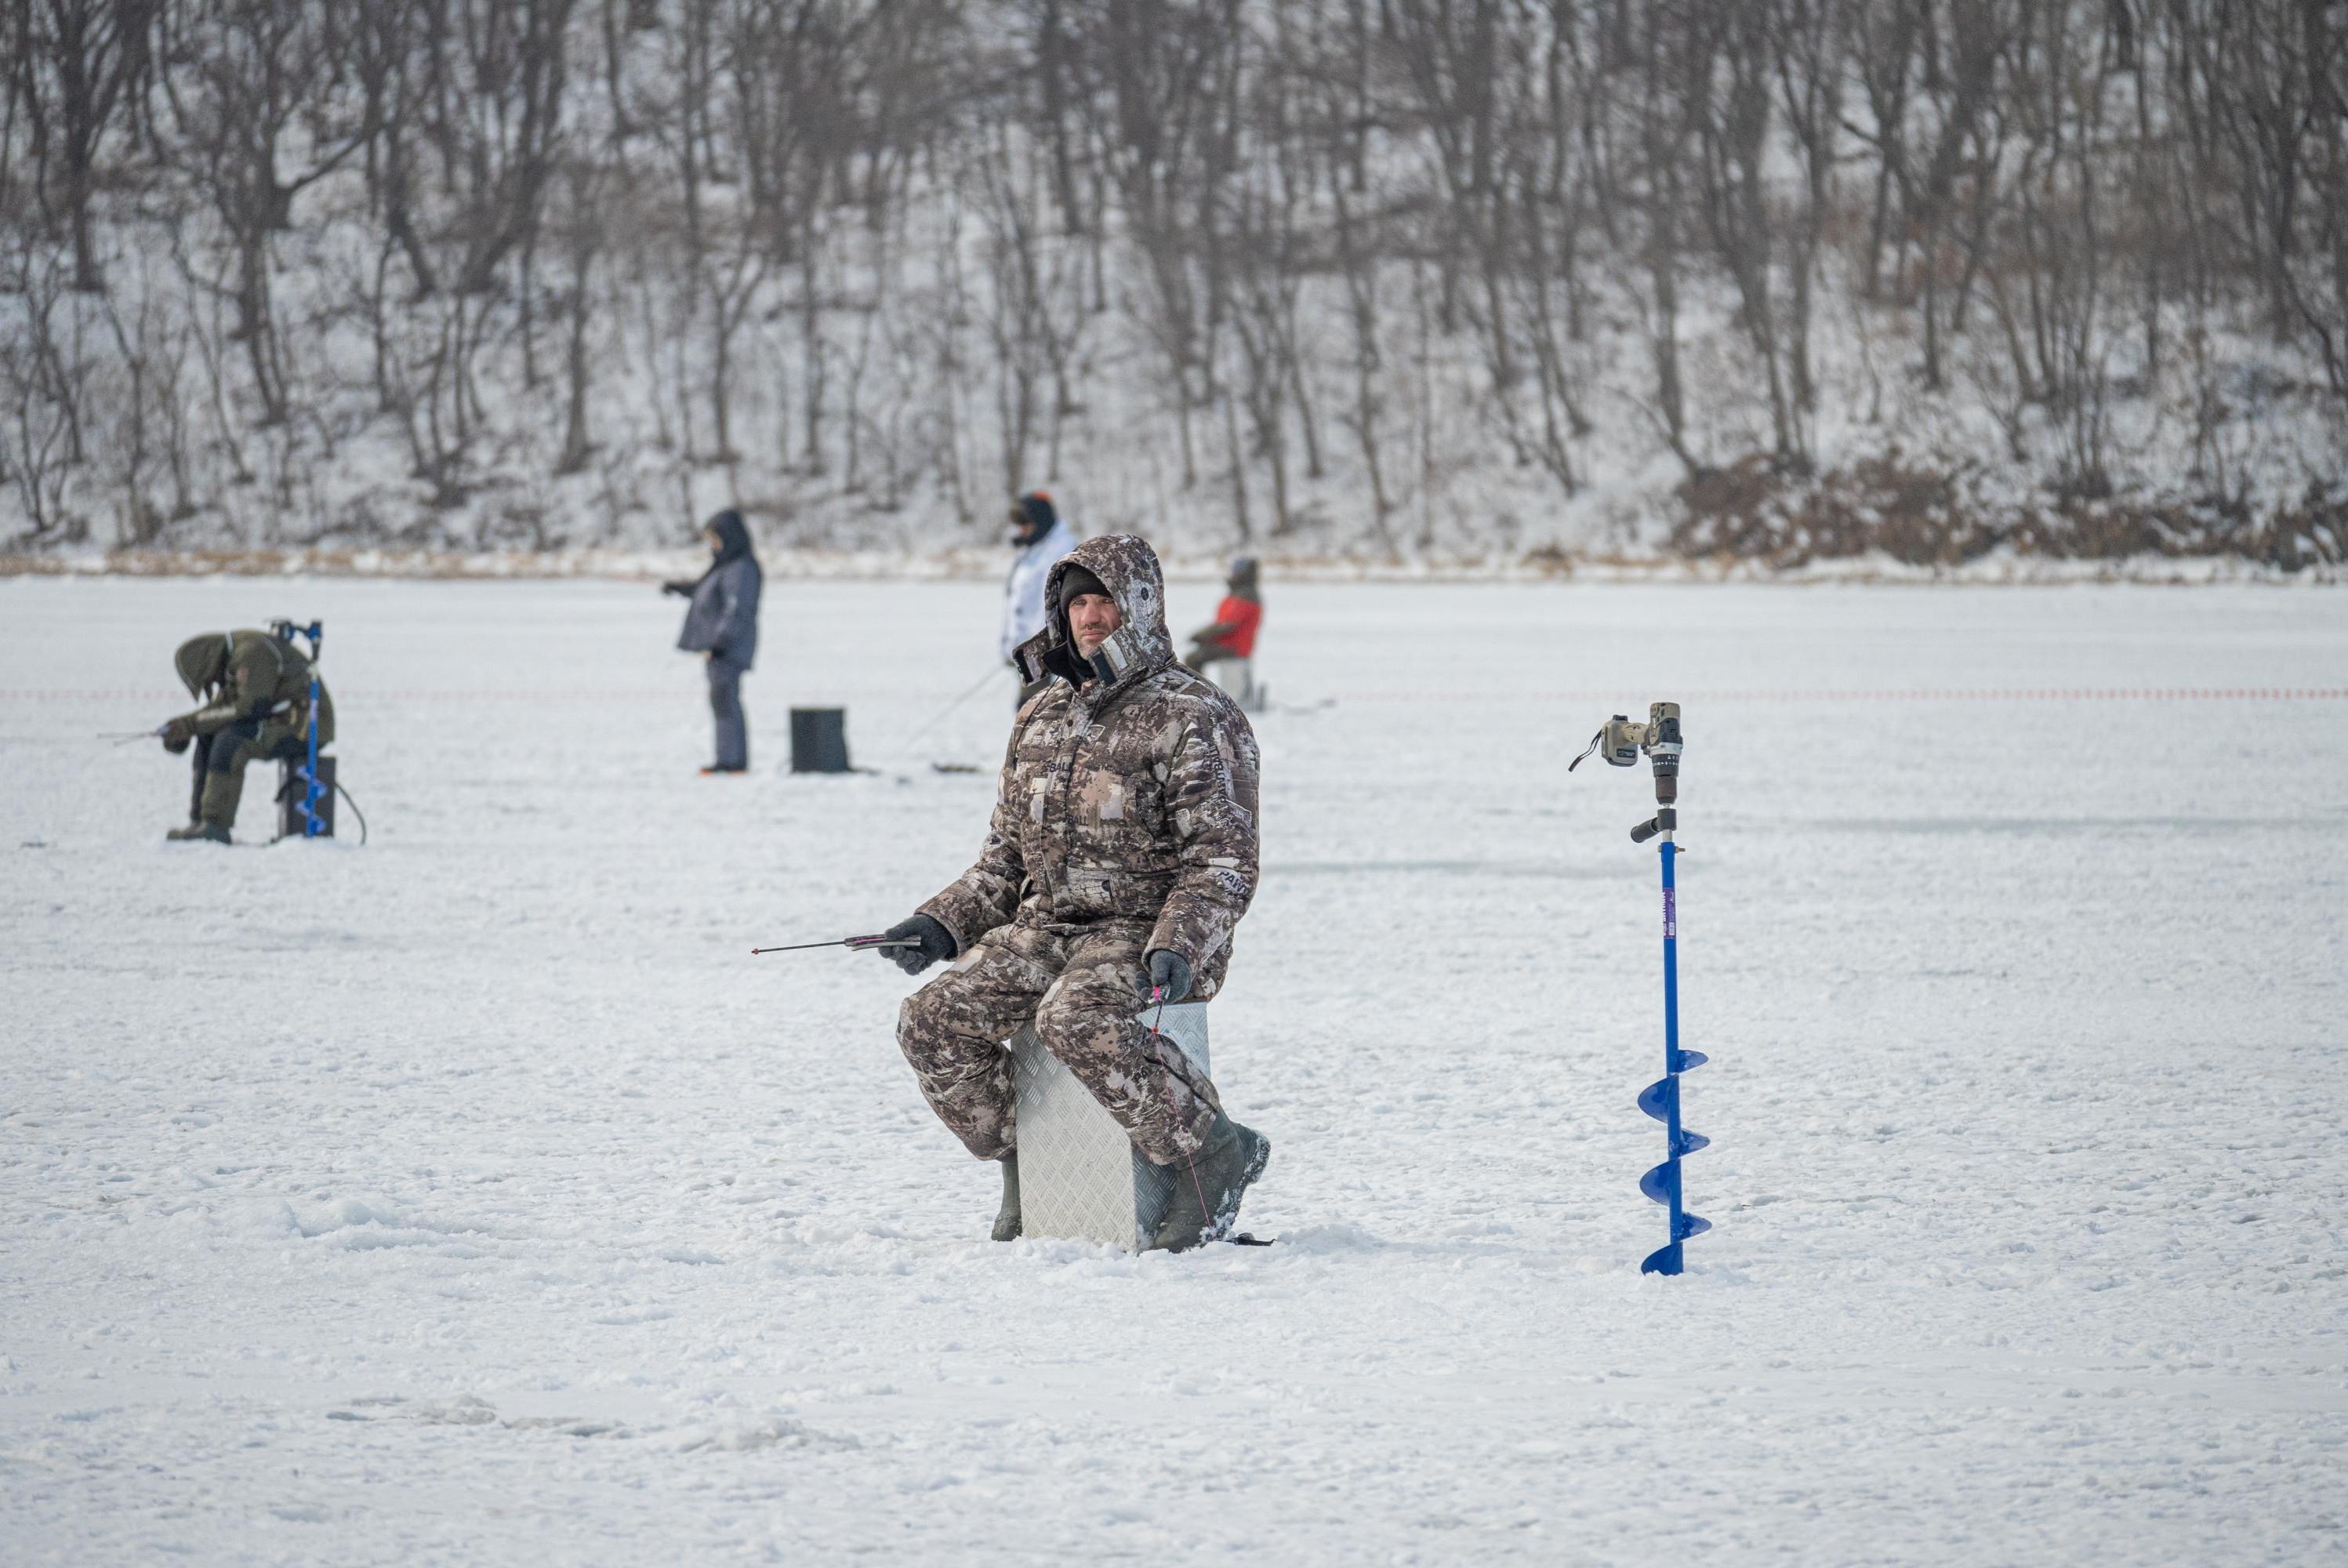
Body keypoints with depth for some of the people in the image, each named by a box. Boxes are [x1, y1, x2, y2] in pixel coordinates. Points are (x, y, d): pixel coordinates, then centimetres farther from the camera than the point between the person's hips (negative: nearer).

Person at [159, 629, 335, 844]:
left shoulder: (252, 651, -20)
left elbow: (251, 708, -24)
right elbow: (222, 704, 17)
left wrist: (193, 723, -18)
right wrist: (185, 726, 1)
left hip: (304, 728, -10)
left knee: (230, 740, -27)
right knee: (208, 737, 6)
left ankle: (215, 826, -24)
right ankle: (199, 822, 2)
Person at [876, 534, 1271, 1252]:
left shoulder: (1192, 719, -5)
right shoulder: (1041, 719, 16)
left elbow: (1223, 863, -10)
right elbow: (1005, 858, 22)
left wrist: (1177, 950, -27)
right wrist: (942, 925, 6)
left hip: (1146, 929, -7)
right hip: (1046, 925, 7)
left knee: (1077, 1022, -37)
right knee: (933, 1022, -15)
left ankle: (1217, 1151, -22)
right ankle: (1021, 1158, 5)